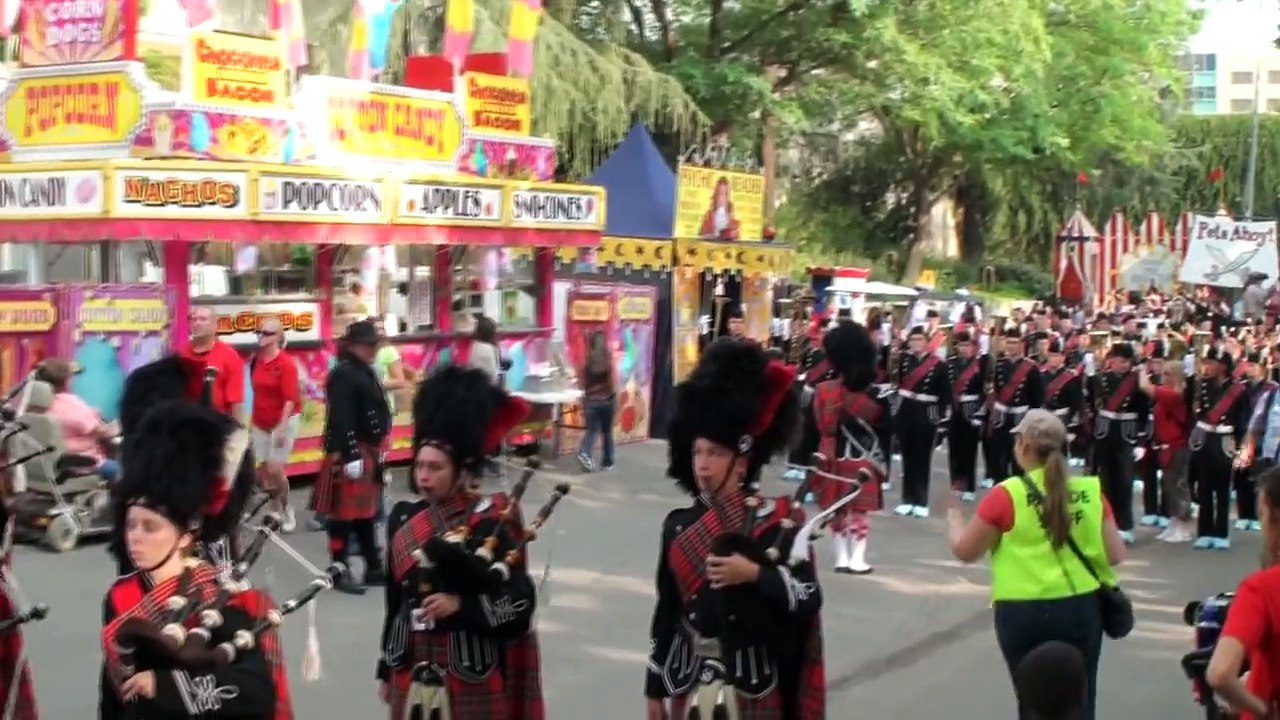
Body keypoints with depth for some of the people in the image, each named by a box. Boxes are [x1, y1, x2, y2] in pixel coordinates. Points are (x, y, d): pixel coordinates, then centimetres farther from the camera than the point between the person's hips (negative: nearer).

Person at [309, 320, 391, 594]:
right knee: (344, 512, -2)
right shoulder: (343, 375, -16)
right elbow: (340, 420, -22)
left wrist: (377, 452, 21)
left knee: (366, 511, 16)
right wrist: (351, 456, -25)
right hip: (350, 453, -10)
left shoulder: (366, 372, 14)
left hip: (368, 451, 10)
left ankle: (374, 568, 23)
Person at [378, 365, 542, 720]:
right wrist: (387, 669, 15)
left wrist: (460, 605, -23)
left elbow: (520, 601, -12)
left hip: (472, 673, -5)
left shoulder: (490, 522, -10)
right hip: (414, 668, 5)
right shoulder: (404, 519, 4)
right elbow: (395, 599, 12)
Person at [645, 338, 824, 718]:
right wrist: (655, 687, 11)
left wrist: (754, 574, -25)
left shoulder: (777, 522, -8)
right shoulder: (679, 526, 3)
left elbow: (809, 598, -12)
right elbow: (667, 609, 9)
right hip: (691, 684, 4)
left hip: (752, 686, -3)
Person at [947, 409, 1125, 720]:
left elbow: (965, 551, -2)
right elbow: (1116, 555, 2)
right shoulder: (1091, 491, -2)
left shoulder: (1007, 495, -11)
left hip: (1025, 613, -2)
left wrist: (954, 516, 17)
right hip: (1082, 608, 3)